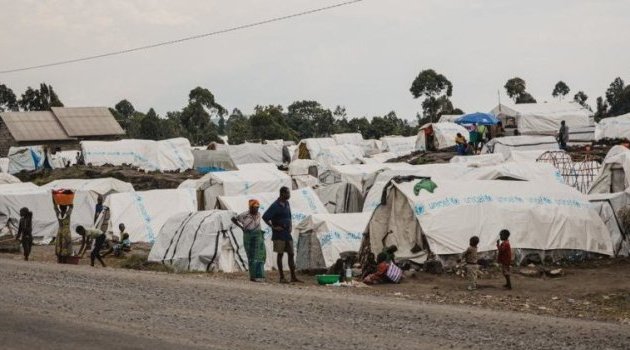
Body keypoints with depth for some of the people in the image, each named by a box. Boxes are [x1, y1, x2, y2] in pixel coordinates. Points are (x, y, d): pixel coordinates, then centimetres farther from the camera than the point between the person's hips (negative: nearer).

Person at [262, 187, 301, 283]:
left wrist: (290, 226, 12)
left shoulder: (287, 204, 11)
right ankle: (282, 277, 3)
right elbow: (265, 217, -19)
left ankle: (293, 277, 10)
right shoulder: (275, 206, -13)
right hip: (279, 234, -7)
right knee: (280, 254, -2)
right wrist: (273, 227, -16)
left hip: (287, 234, 7)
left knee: (291, 254, 6)